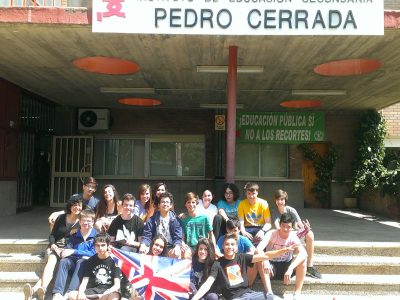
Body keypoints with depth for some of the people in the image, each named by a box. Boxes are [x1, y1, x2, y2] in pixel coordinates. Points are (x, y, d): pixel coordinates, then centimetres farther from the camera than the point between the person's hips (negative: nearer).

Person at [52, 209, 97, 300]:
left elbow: (93, 253, -5)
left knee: (81, 262, -35)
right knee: (64, 261, -27)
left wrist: (74, 252, -12)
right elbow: (67, 250, 9)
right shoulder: (74, 236, 18)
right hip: (74, 260, 4)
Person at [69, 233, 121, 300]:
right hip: (93, 290, 4)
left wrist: (107, 293, -28)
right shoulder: (90, 261, 9)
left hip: (109, 291, -4)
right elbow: (84, 281, 3)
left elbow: (117, 285, -7)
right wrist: (80, 292, -19)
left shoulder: (114, 261, -2)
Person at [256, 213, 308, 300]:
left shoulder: (293, 237, -15)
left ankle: (297, 293, -22)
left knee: (303, 258, -27)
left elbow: (303, 253, -33)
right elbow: (258, 249, -32)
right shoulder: (271, 234, -17)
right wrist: (265, 261, -52)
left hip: (286, 266, 1)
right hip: (272, 266, -1)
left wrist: (290, 268, -46)